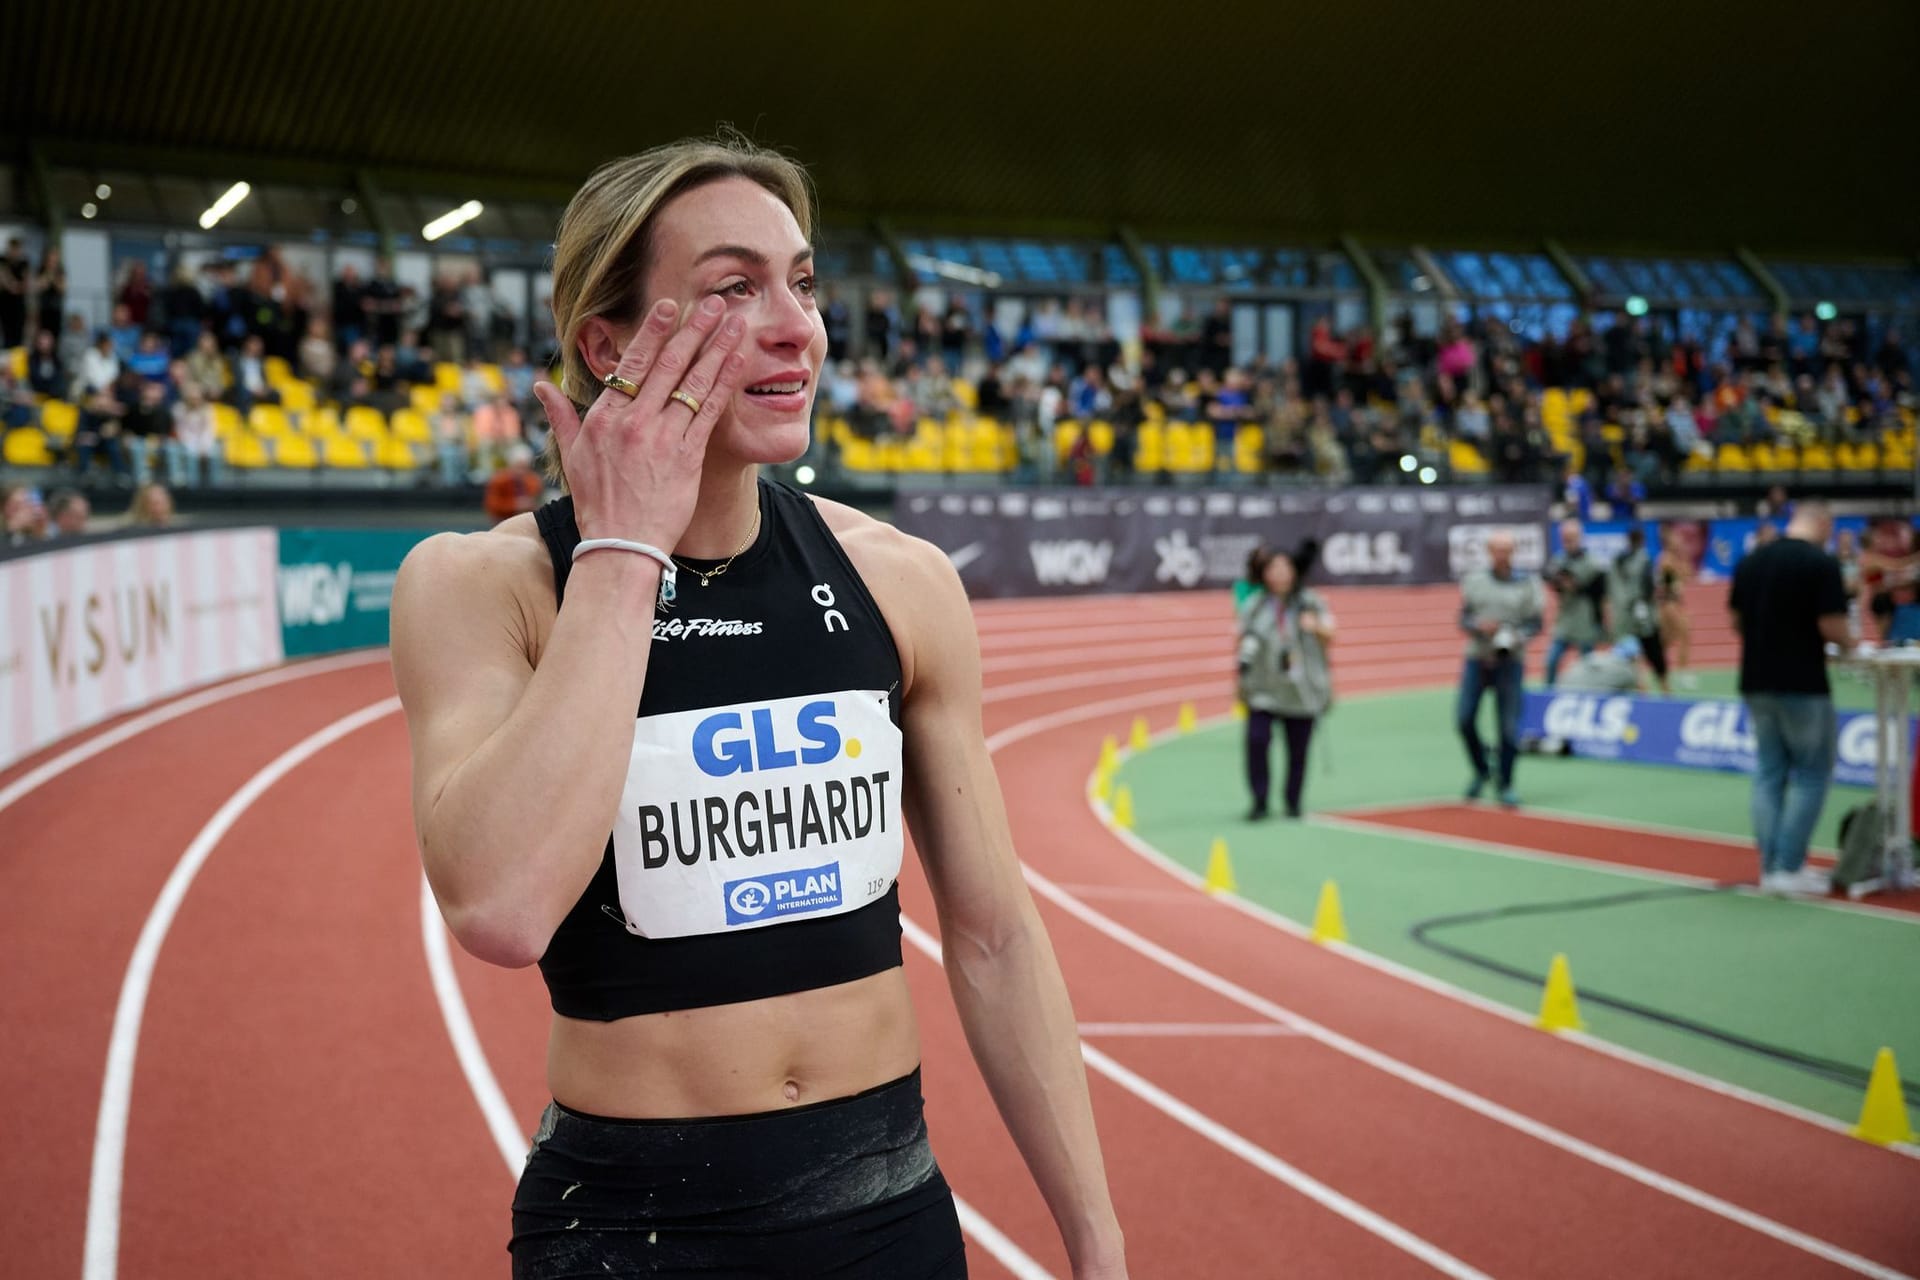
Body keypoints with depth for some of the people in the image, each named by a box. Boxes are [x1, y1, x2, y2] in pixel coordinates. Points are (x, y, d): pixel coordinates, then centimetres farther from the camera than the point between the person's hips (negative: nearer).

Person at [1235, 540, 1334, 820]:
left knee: (1298, 750, 4)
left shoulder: (1310, 602, 2)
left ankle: (1293, 802, 21)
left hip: (1302, 689, 0)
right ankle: (1260, 801, -4)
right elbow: (1242, 638, 18)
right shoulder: (1253, 605, 5)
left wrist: (1317, 627, -20)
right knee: (1256, 739, -16)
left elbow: (1330, 638, -2)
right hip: (1263, 689, 0)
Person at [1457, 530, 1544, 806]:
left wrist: (1515, 638, -18)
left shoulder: (1527, 585, 2)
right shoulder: (1473, 581, 8)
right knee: (1464, 718, -5)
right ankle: (1481, 772, 19)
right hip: (1477, 659, 2)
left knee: (1509, 726, -4)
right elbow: (1463, 619, 7)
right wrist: (1479, 626, -14)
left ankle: (1505, 784, 12)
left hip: (1510, 661, -2)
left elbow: (1535, 623, 1)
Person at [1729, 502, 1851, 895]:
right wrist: (1848, 643, 4)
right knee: (1811, 774, 4)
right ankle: (1790, 866, 0)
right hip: (1802, 685, -6)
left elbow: (1736, 621, 11)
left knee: (1769, 772, 12)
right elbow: (1831, 626, -16)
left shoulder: (1751, 561, 7)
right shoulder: (1821, 563, -13)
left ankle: (1771, 866, 12)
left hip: (1756, 682, 6)